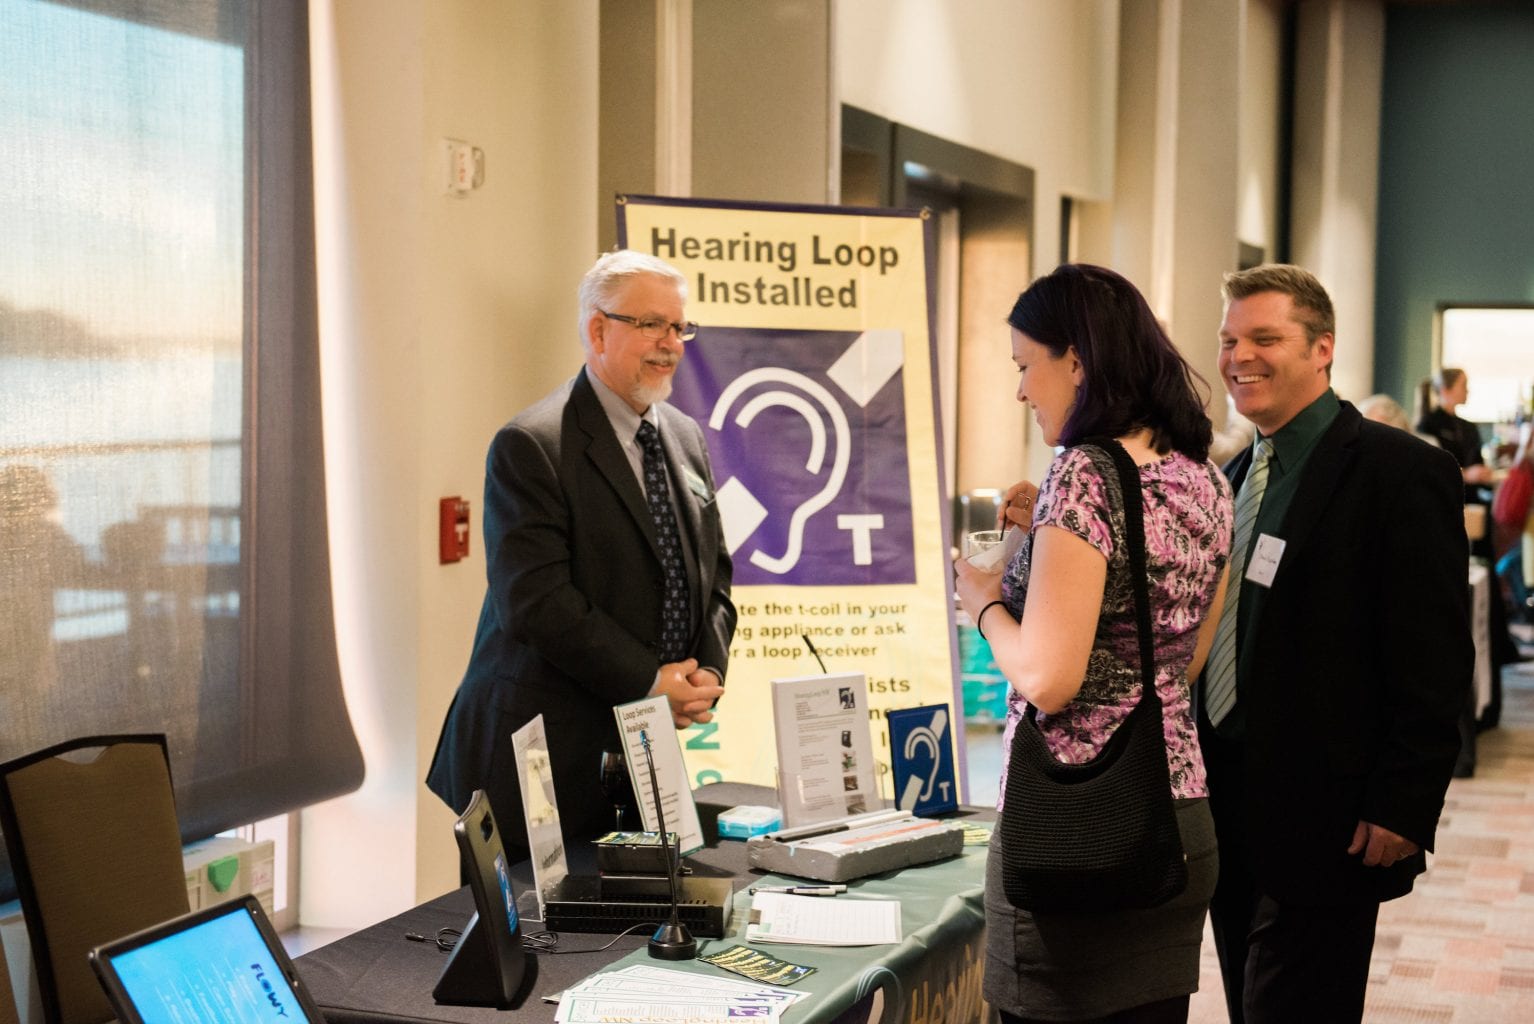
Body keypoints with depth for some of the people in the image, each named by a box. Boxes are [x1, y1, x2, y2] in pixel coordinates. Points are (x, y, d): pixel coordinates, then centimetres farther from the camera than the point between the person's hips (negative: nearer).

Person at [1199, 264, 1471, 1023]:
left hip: (1322, 823, -7)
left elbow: (1432, 660, -14)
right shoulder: (1236, 477, 14)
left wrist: (1402, 808, -18)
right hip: (1229, 809, 8)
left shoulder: (1402, 471, -11)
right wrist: (1197, 778, 13)